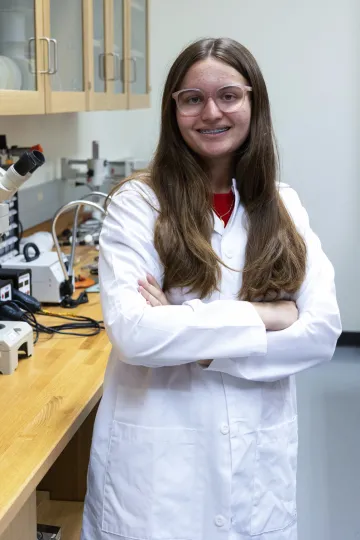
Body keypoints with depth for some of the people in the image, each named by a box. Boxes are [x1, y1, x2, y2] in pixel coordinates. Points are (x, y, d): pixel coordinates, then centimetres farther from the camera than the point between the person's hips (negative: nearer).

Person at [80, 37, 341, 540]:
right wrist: (264, 317, -16)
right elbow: (132, 331, -20)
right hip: (157, 458, -3)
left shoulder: (284, 205, 3)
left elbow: (322, 330, -7)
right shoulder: (138, 202, -8)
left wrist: (185, 334, -16)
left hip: (260, 457, 3)